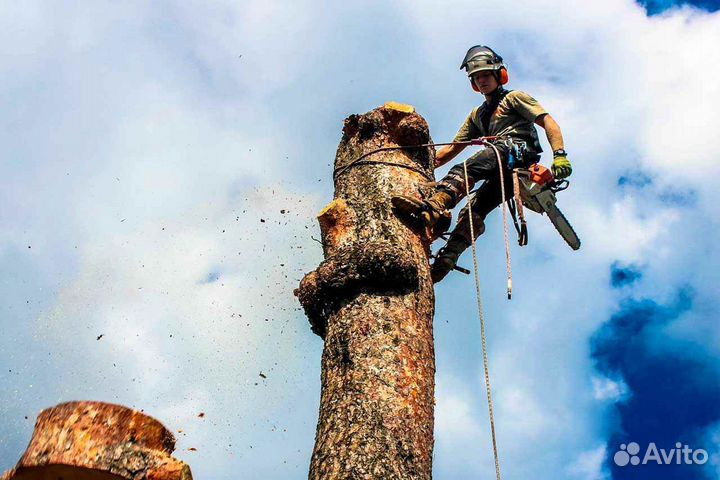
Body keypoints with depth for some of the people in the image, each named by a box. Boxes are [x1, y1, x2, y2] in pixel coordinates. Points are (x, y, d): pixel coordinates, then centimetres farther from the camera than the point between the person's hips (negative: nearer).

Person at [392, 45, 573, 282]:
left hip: (517, 150, -7)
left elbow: (548, 121, 3)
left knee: (465, 170, -30)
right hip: (504, 174, 7)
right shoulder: (477, 114, 36)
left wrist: (559, 155, -13)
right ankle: (445, 260, -24)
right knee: (473, 210, -11)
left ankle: (433, 207, -53)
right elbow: (452, 149, 34)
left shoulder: (514, 97, 17)